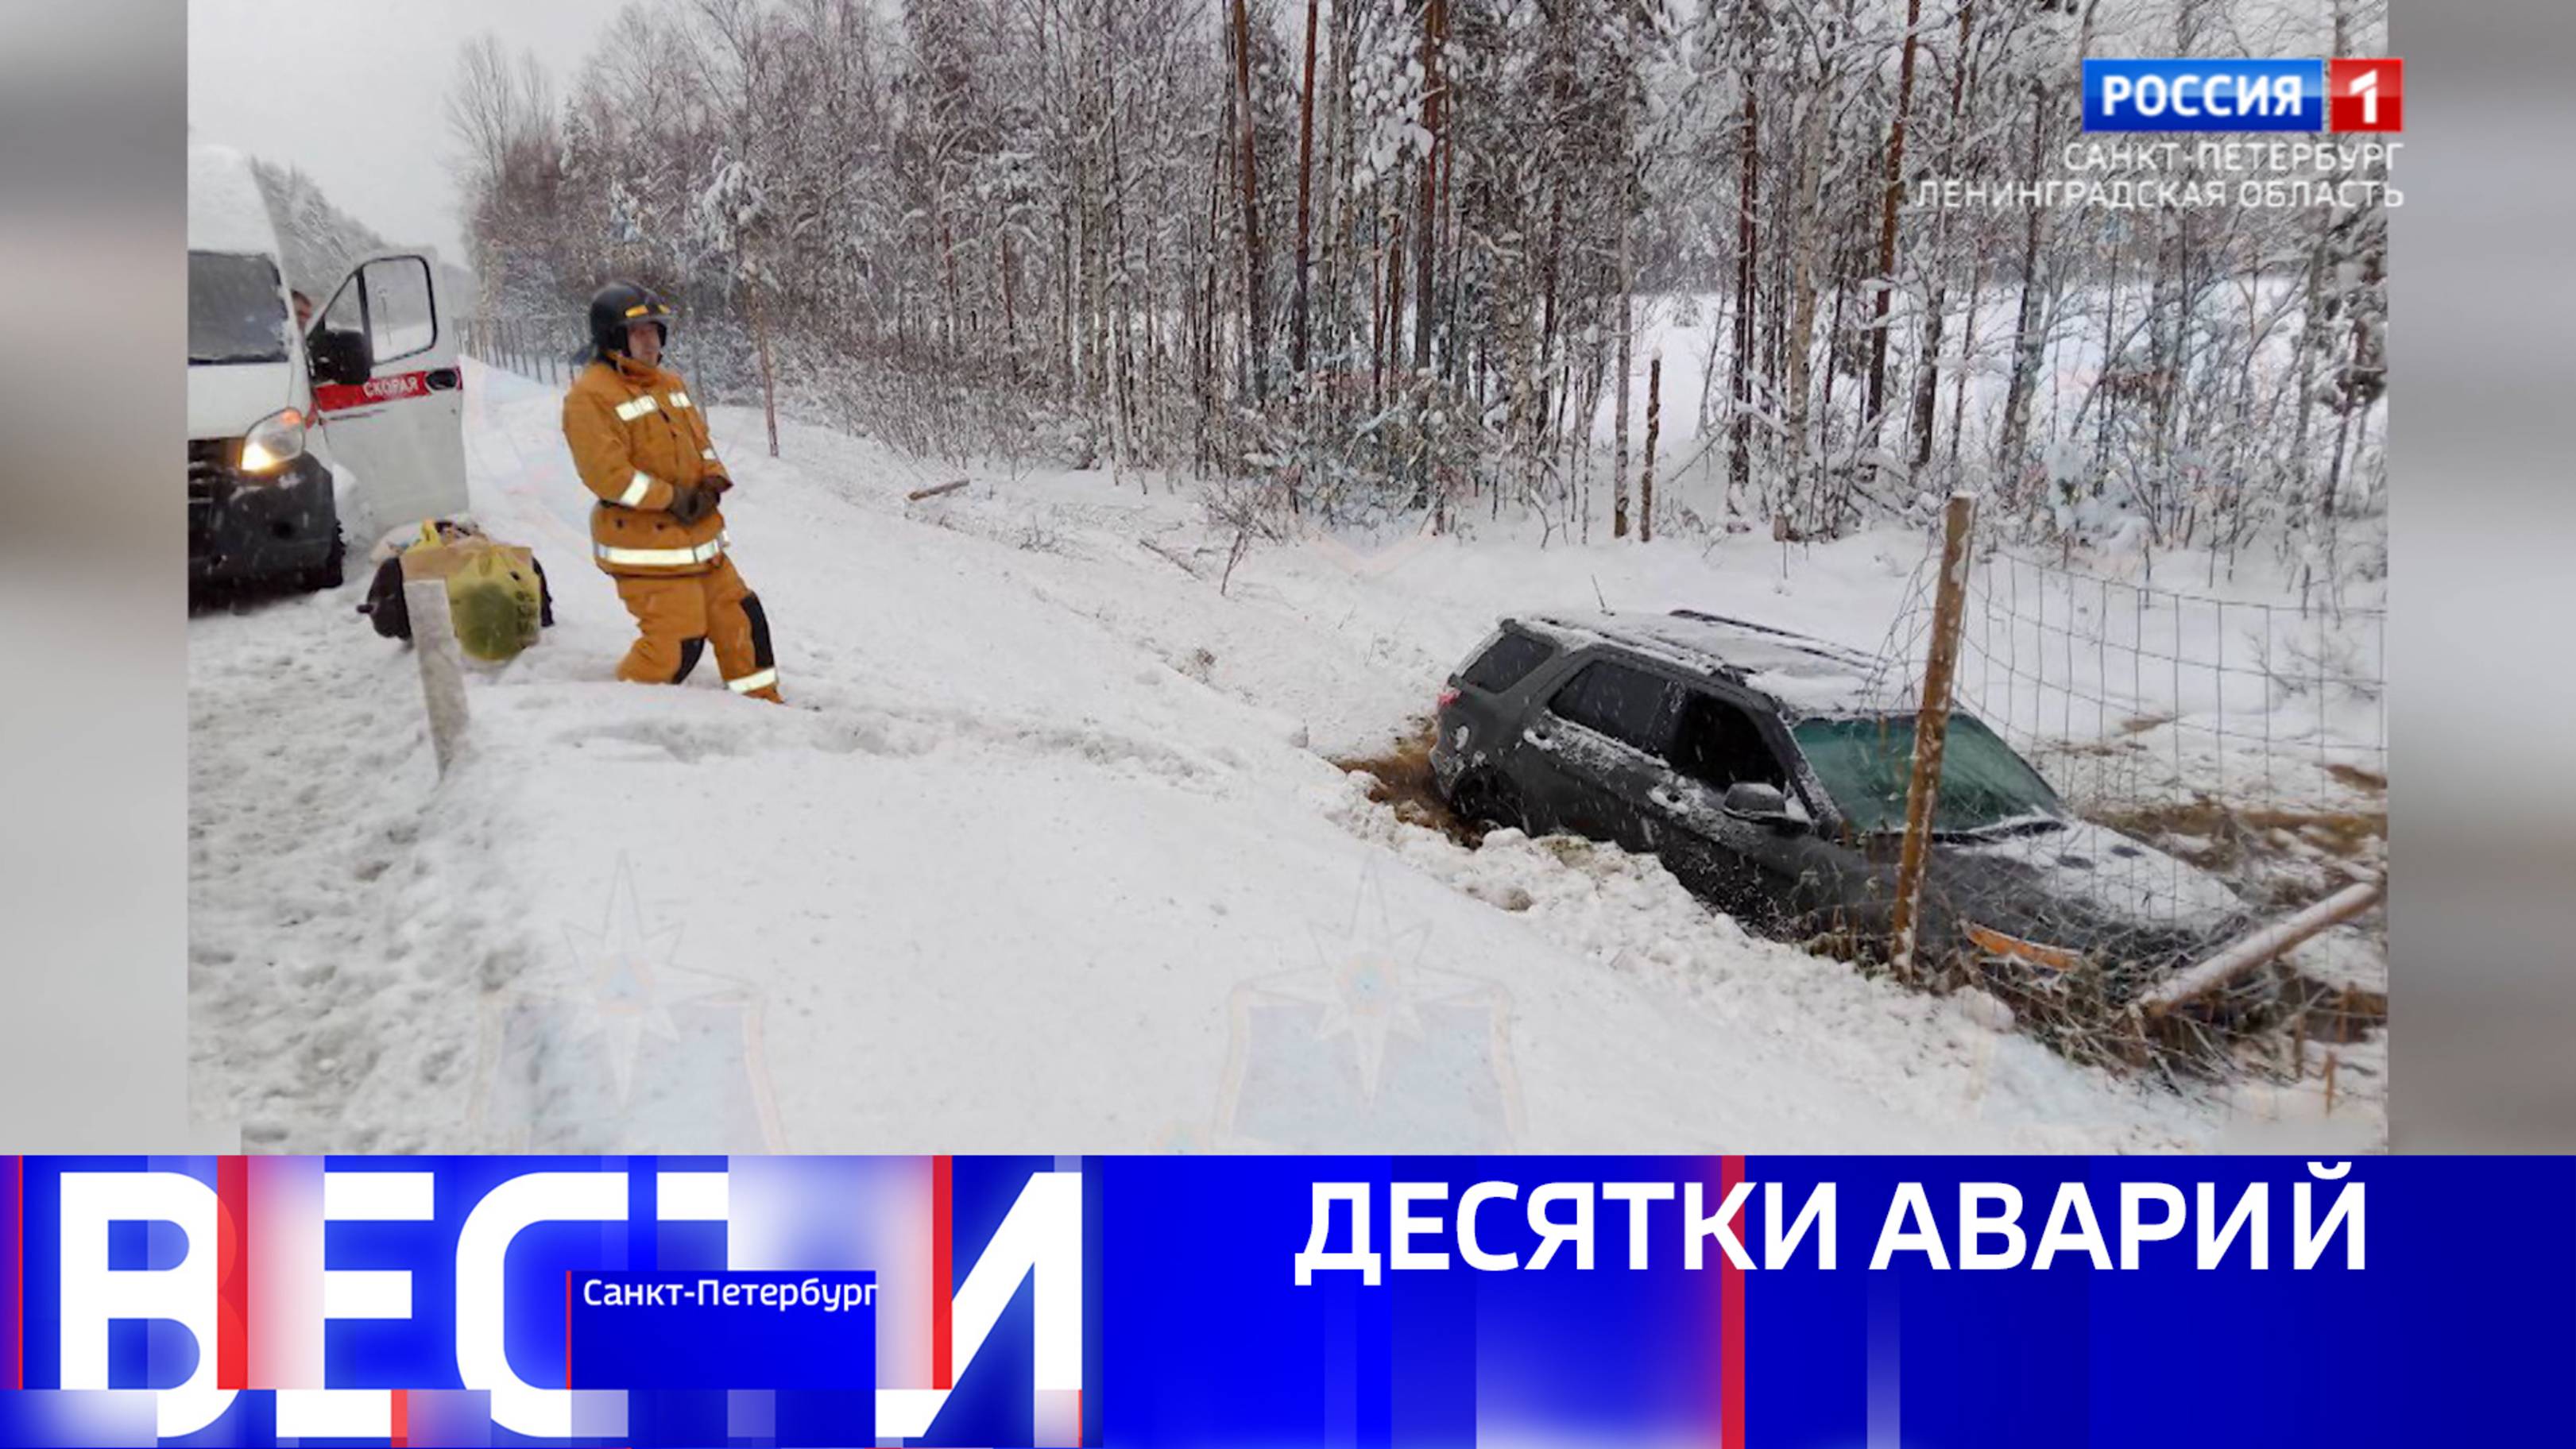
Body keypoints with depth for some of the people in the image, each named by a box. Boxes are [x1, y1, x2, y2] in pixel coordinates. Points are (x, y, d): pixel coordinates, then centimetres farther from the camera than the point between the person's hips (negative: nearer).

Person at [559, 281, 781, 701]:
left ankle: (762, 702, 27)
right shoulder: (589, 397, -12)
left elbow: (699, 442, 19)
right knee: (675, 644, -10)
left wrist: (712, 480, -3)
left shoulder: (669, 383, 15)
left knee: (740, 618, 12)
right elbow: (605, 473, -20)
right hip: (644, 547, -8)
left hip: (699, 539, 9)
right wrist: (672, 499, -18)